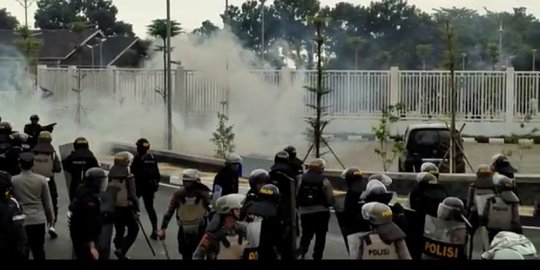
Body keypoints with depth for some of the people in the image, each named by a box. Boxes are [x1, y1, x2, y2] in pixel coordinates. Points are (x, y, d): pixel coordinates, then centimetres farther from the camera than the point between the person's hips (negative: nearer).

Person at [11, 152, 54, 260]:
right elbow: (47, 201, 2)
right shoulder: (41, 179, -5)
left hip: (21, 220, -1)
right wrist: (50, 217, 16)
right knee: (39, 248, 10)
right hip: (38, 219, 1)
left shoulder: (13, 180, -8)